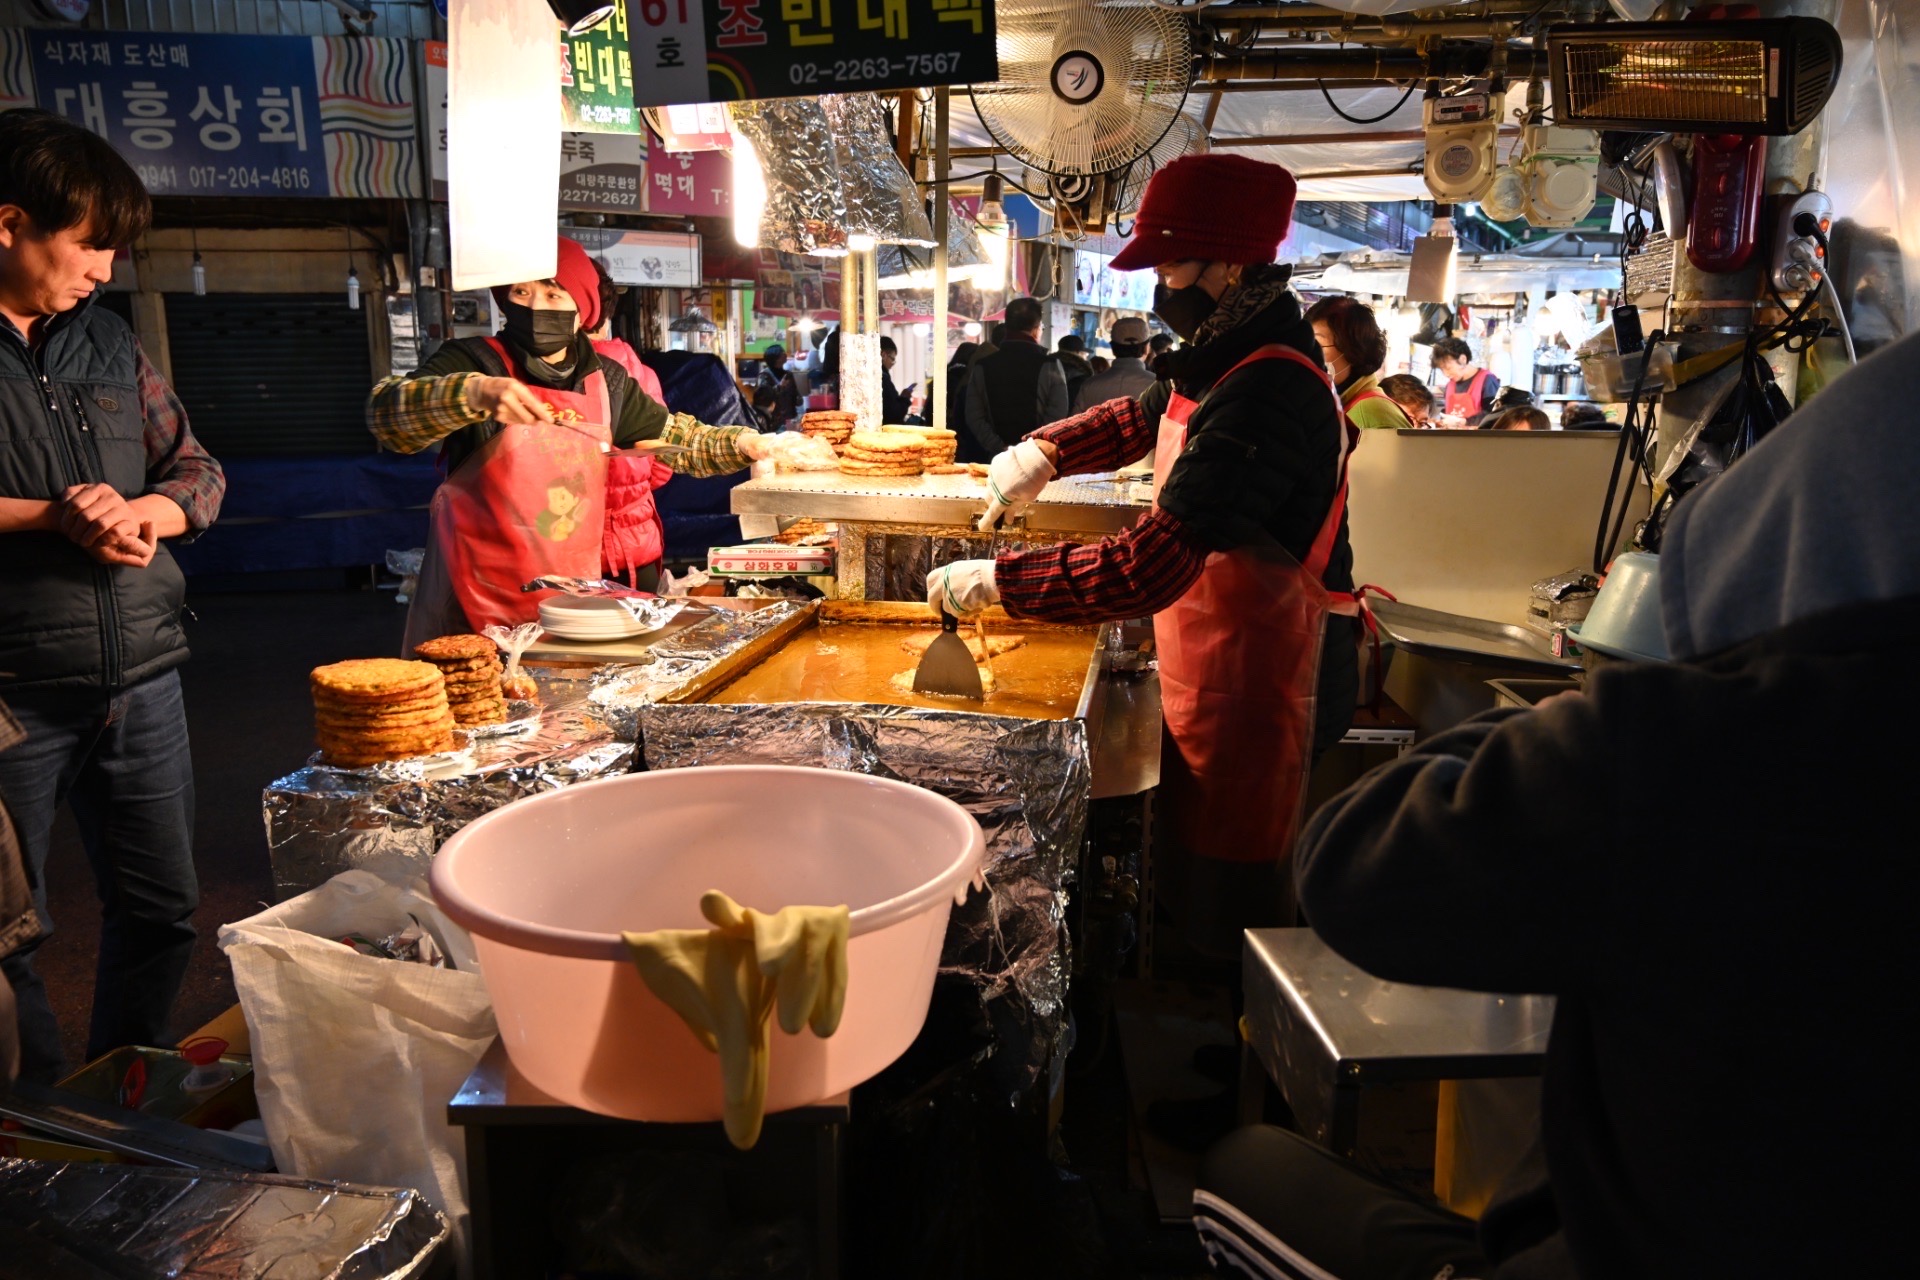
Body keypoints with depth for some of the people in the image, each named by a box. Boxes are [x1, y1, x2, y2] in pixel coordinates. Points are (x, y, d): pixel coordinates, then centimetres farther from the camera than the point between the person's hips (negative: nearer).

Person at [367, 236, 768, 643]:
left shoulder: (607, 381, 7)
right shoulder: (474, 361, -6)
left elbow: (676, 438, 21)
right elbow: (384, 412, -22)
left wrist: (738, 444, 4)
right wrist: (476, 392, -38)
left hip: (574, 594, 4)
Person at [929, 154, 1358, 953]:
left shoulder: (1266, 393, -27)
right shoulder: (1229, 359, 7)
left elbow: (1147, 571, -34)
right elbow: (1147, 418, 27)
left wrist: (994, 581, -25)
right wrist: (1047, 451, 10)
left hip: (1258, 691, -10)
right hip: (1211, 673, 10)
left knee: (1223, 919, 3)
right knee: (1185, 889, 21)